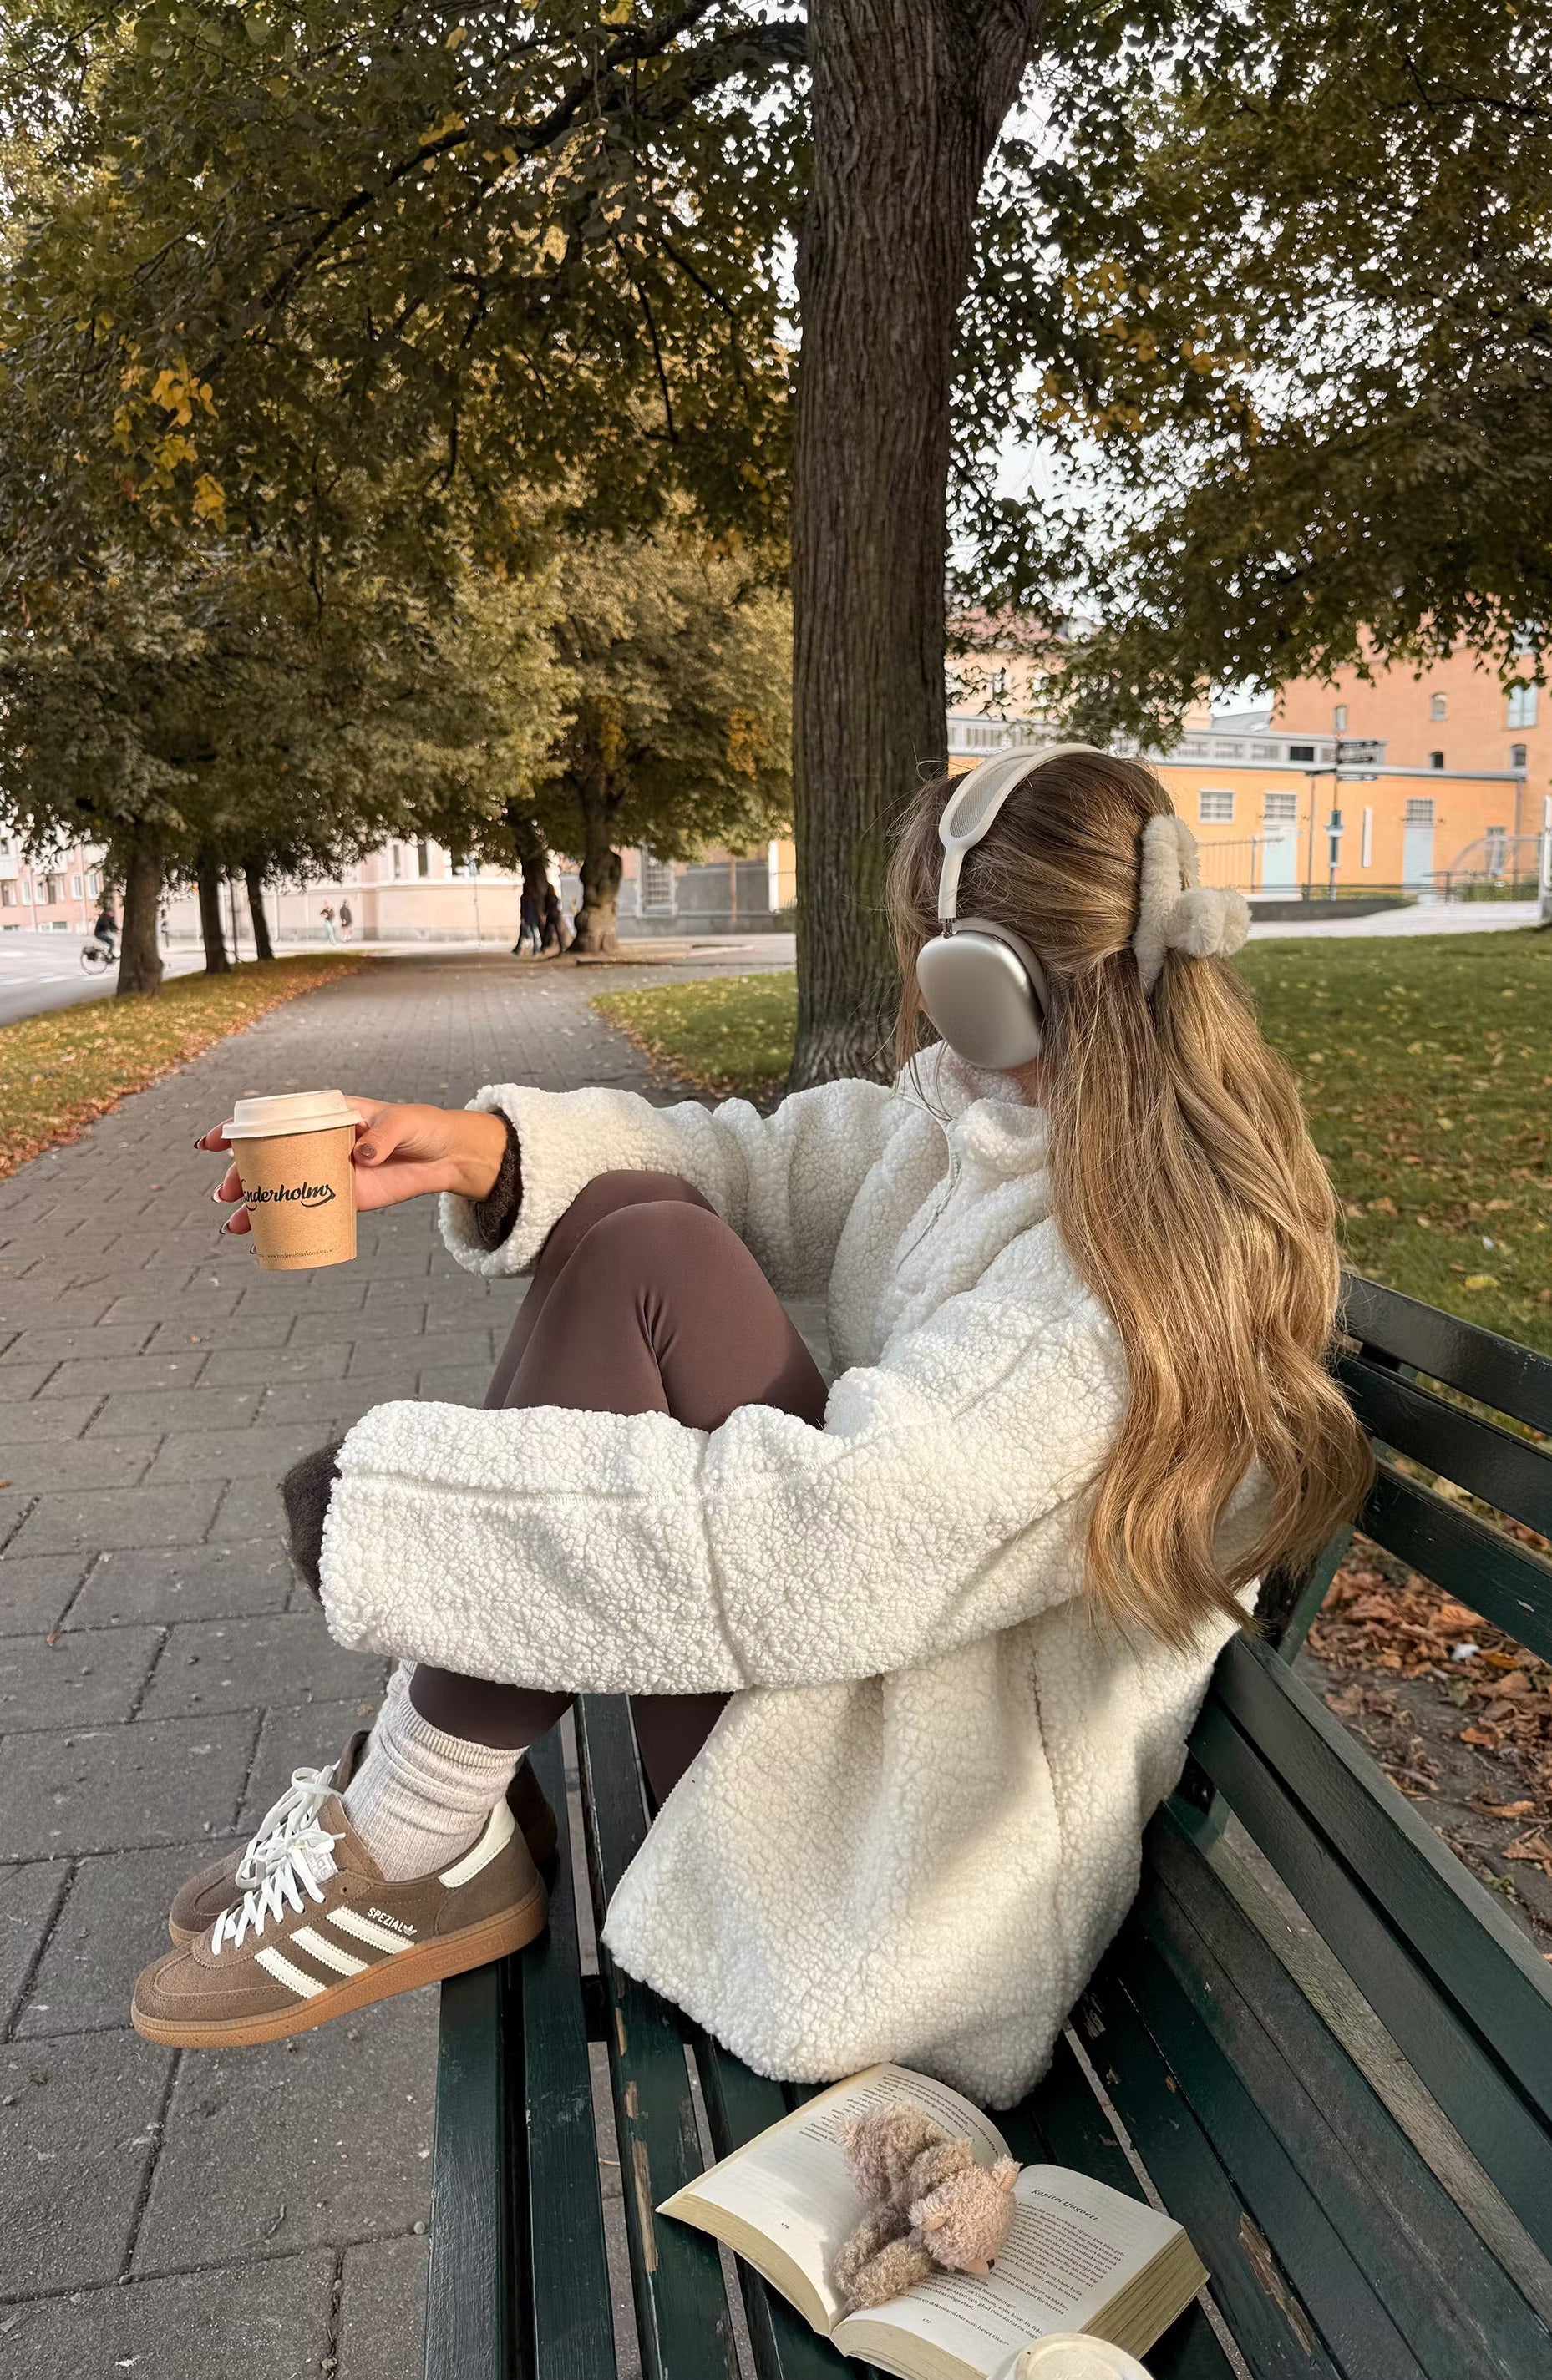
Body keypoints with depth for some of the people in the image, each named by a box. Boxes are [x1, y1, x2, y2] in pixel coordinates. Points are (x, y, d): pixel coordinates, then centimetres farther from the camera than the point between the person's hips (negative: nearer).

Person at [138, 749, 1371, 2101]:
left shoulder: (1144, 1267, -26)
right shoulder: (1006, 1105, 1)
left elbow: (822, 1544, -33)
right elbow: (764, 1167, 7)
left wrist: (395, 1497, -27)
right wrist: (485, 1151, -10)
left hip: (904, 1833, -9)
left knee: (646, 1270, -22)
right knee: (629, 1216, -2)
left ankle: (428, 1848, -8)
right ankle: (419, 1774, 1)